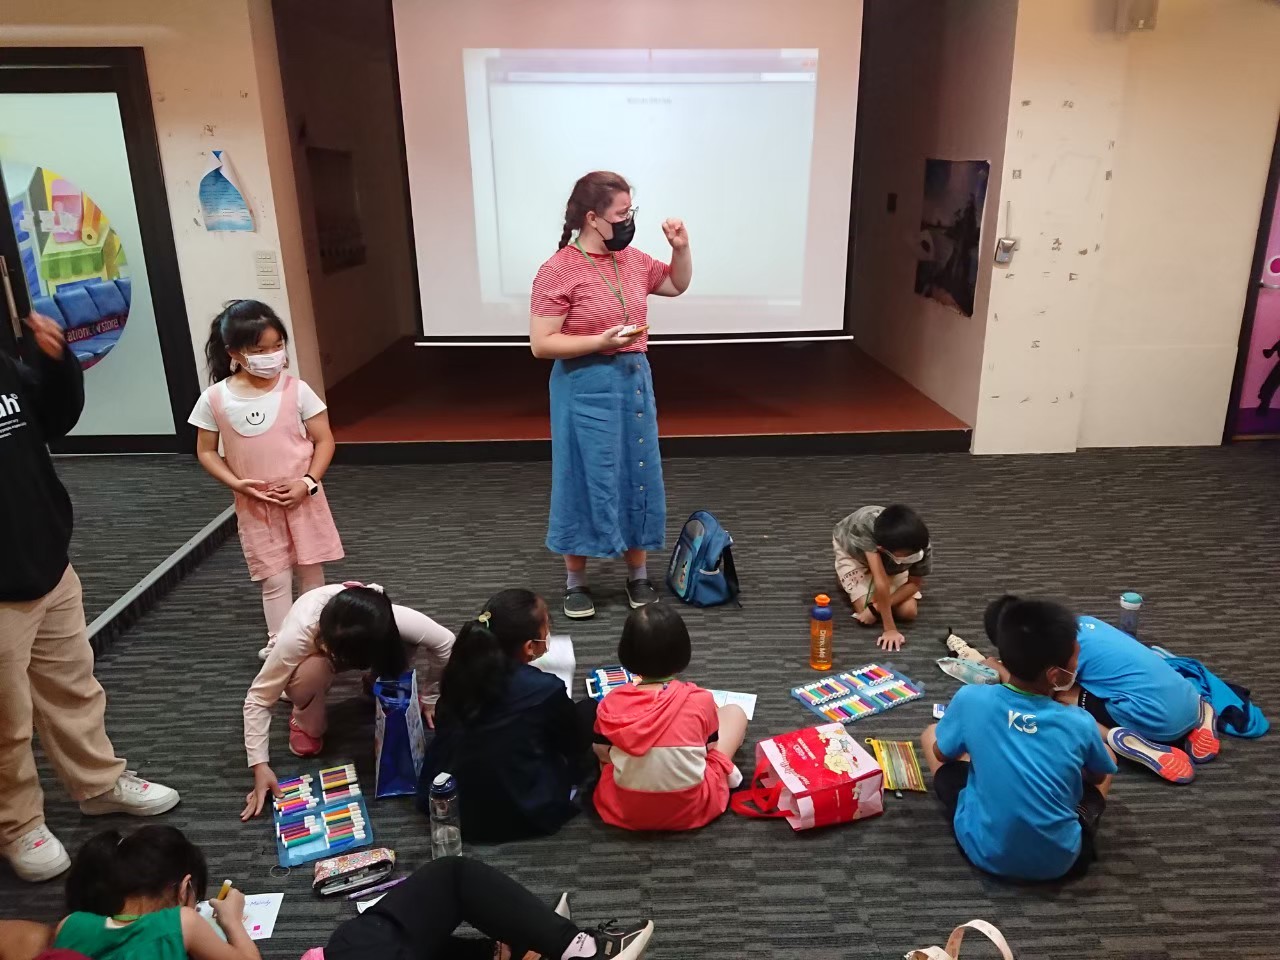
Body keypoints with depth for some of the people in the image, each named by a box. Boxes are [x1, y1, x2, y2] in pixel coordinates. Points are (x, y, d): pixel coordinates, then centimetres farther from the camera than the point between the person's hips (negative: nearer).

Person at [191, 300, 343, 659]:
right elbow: (206, 451, 2)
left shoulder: (296, 390, -10)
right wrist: (237, 484, -12)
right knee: (274, 579, 5)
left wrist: (308, 482, -16)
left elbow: (324, 440, -5)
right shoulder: (214, 399, -7)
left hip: (302, 498, 0)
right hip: (255, 505, 0)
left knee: (311, 573, 12)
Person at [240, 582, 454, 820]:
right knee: (312, 671, -37)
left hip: (360, 646, 2)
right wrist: (260, 765, -37)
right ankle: (305, 723, -5)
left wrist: (428, 697, -12)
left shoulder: (393, 620, -40)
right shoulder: (299, 634, -42)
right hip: (311, 657, -2)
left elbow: (445, 642, -24)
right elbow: (258, 698, -33)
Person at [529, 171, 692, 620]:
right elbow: (541, 344, -15)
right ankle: (575, 582, 22)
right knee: (586, 482, 4)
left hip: (635, 381, 6)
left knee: (639, 478, 12)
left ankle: (638, 575, 28)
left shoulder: (632, 260, 6)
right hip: (586, 391, -6)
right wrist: (601, 341, -22)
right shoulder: (558, 270, -14)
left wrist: (680, 246, 5)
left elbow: (677, 284, 23)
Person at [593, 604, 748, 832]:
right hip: (692, 808, -1)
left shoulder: (611, 704, -15)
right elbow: (711, 747, 0)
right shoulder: (700, 699, -19)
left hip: (626, 811, 1)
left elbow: (602, 753, 2)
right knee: (734, 711, 14)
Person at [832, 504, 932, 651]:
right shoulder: (866, 524, -47)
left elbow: (915, 583, -18)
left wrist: (876, 608, -28)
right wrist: (890, 629, -40)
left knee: (908, 612, -12)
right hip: (852, 551, -3)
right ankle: (846, 577, 15)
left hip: (889, 561, 3)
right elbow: (881, 581, -44)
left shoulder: (923, 546, -35)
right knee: (867, 614, -16)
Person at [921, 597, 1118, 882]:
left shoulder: (970, 699, -16)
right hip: (1060, 859, 1)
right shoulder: (1080, 723, -13)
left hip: (985, 851, -1)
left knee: (930, 734, 17)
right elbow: (1100, 776, 9)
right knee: (1106, 753, 21)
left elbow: (942, 753, 3)